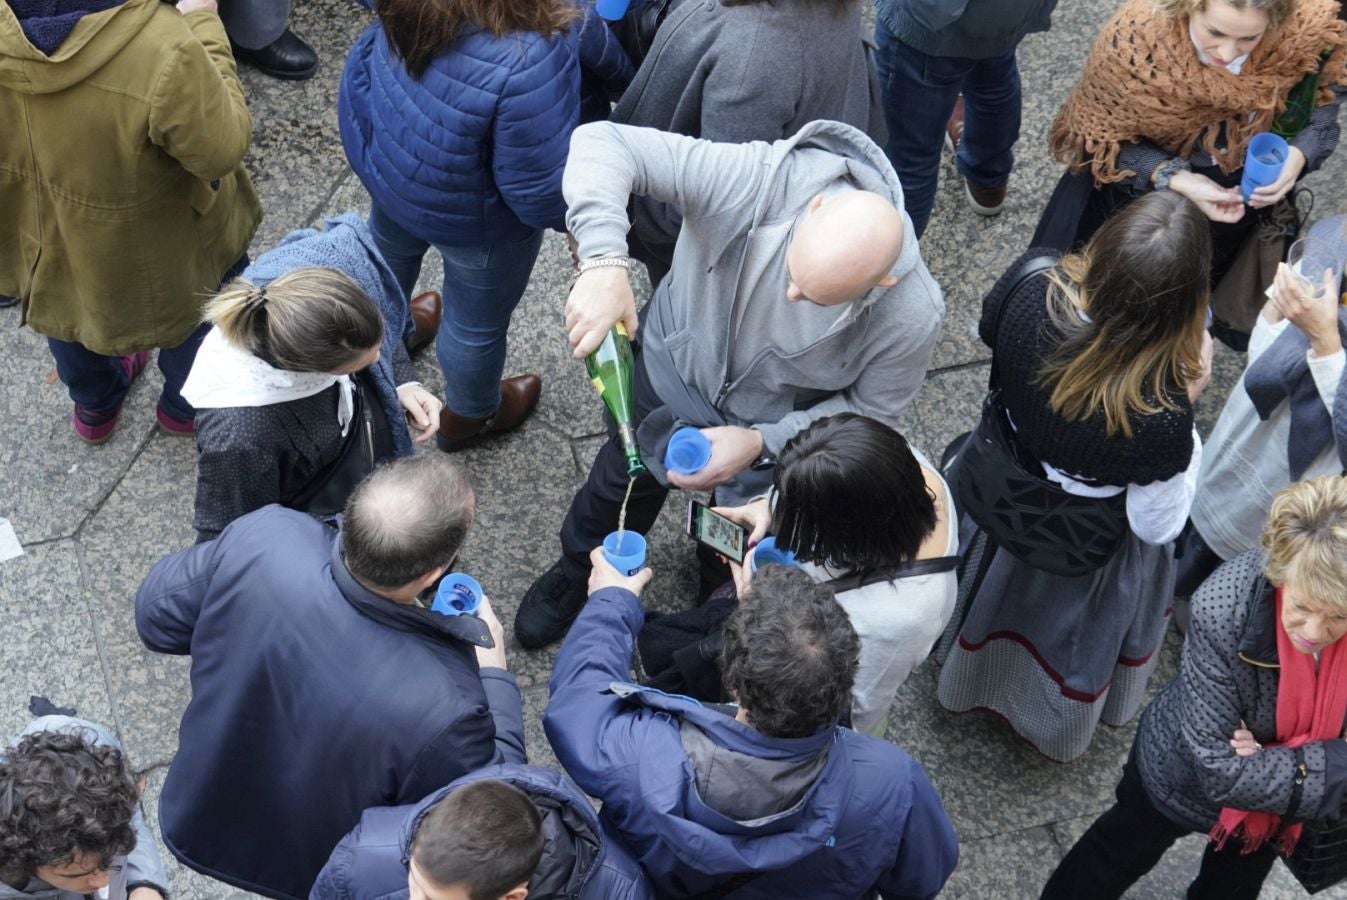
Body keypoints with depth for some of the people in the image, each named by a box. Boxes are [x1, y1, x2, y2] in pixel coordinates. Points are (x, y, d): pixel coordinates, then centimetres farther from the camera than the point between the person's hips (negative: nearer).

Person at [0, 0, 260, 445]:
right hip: (157, 248, -4)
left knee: (64, 300, 37)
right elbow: (222, 149, -28)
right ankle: (186, 405, 59)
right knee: (195, 299, 32)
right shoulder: (162, 49, -43)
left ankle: (94, 407, 65)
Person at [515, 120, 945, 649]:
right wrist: (604, 263, -58)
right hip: (677, 363, 1)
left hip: (781, 424, 0)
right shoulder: (757, 178, -44)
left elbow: (870, 412, -19)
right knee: (623, 484, 29)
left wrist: (759, 443, -30)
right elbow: (603, 142, -43)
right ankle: (579, 574, 64)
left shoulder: (912, 315, -39)